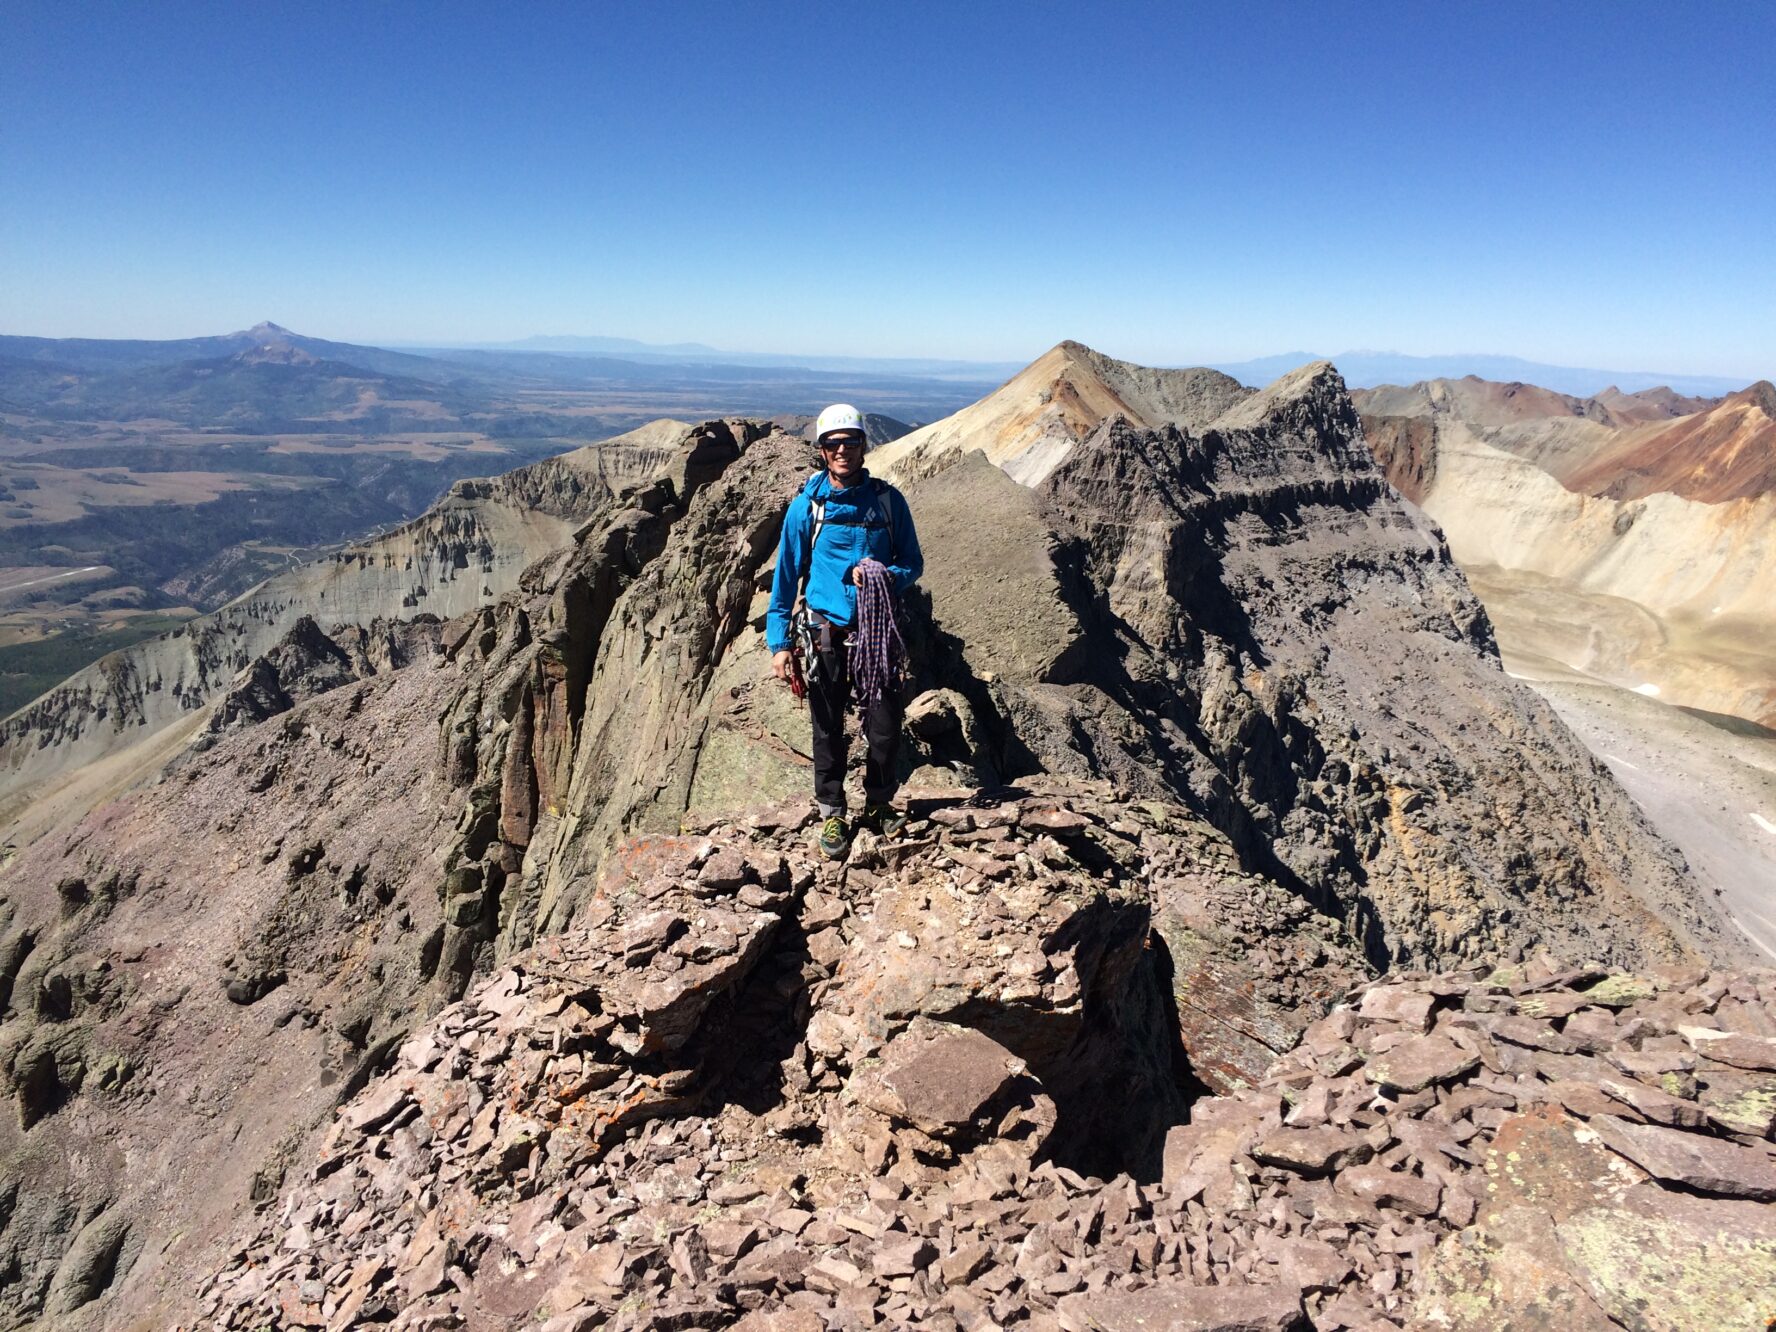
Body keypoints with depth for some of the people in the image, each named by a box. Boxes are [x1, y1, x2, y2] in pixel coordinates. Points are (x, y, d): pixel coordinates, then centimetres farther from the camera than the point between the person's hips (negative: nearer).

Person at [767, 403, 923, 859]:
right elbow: (786, 576, 1)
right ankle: (832, 813, 27)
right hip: (827, 633, 0)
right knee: (828, 730, 9)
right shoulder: (806, 505, -3)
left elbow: (912, 564, 6)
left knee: (885, 728, 4)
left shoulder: (888, 500, -1)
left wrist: (886, 577, -18)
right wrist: (779, 642, -3)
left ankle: (879, 804, 29)